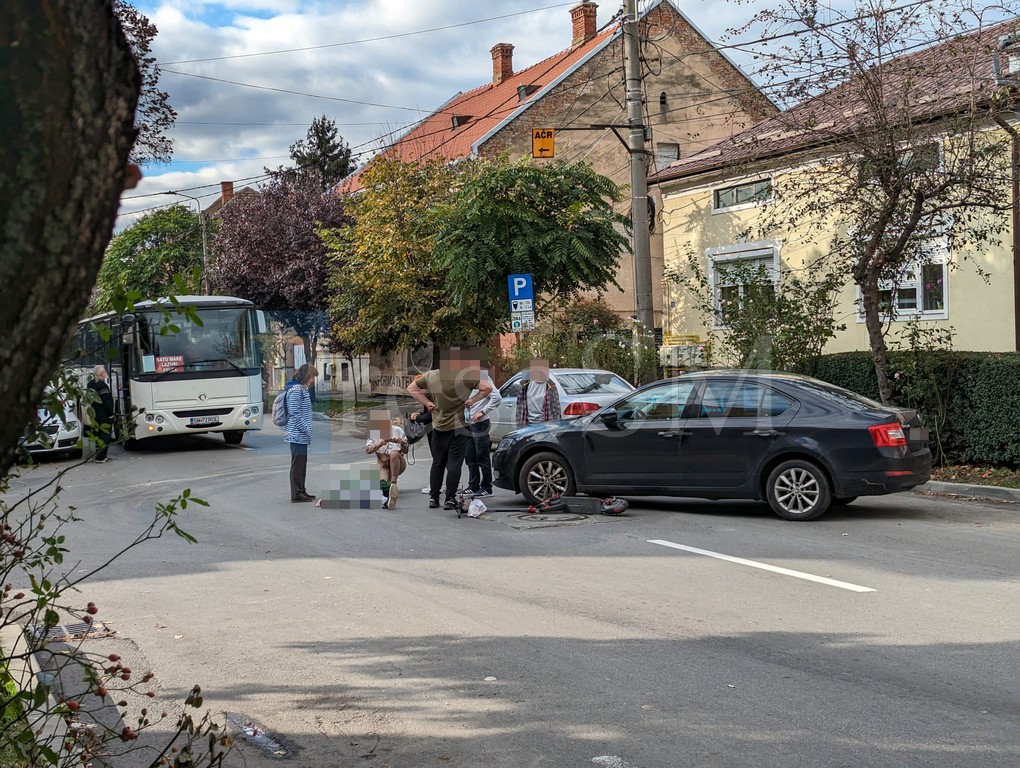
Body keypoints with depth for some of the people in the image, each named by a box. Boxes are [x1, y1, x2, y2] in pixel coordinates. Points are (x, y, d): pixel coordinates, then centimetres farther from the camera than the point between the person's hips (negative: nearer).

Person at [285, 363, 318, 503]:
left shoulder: (302, 389, 17)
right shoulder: (295, 390, -14)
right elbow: (295, 413, -19)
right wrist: (306, 430, -18)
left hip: (302, 435, 10)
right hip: (297, 435, -10)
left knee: (302, 464, 14)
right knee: (298, 464, -5)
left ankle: (301, 491, 21)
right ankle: (296, 494, -2)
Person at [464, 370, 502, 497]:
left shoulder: (483, 378, -10)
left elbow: (497, 398, -20)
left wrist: (482, 412, -19)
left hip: (480, 423, -8)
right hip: (469, 424, 8)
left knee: (482, 457, -3)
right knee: (470, 458, 12)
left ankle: (486, 488, 2)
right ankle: (473, 486, 20)